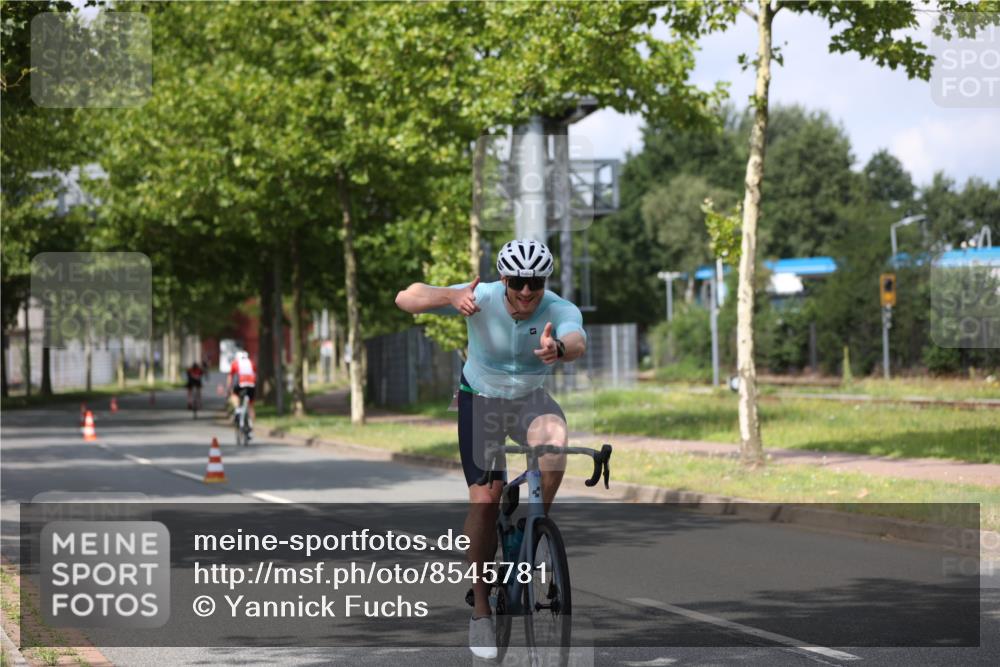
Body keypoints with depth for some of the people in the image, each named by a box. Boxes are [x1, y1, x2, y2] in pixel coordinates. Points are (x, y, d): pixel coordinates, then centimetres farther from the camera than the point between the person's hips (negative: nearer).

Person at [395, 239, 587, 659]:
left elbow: (578, 343, -46)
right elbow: (406, 299, -34)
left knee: (554, 436, -34)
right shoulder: (482, 298, -24)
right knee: (484, 500, -10)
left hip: (530, 400, 1)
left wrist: (557, 349, -70)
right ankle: (481, 608, 3)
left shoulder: (560, 311, -23)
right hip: (481, 399, -1)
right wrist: (451, 297, -54)